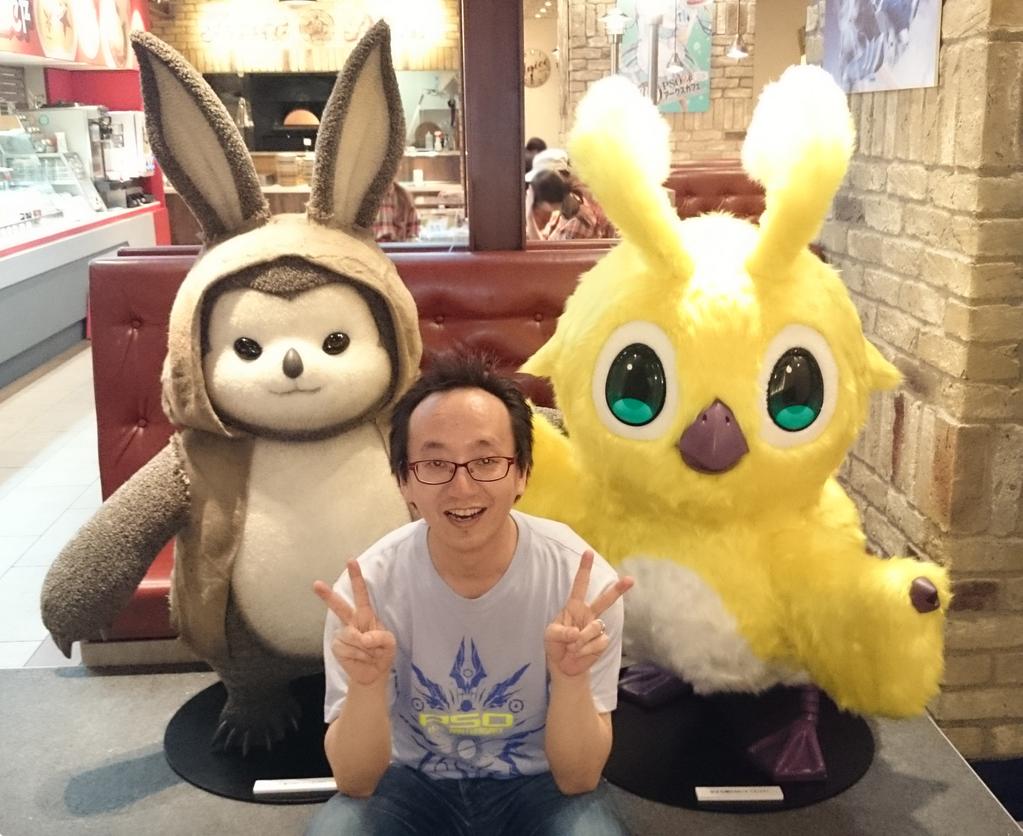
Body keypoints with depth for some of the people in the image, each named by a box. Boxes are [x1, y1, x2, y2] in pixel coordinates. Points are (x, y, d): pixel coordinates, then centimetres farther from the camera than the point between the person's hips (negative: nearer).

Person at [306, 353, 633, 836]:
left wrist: (572, 677, -36)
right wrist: (366, 685, -35)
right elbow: (354, 782, -15)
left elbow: (578, 780, -16)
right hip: (411, 782, 0)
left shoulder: (582, 581, -21)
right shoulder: (367, 588, -19)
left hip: (539, 784, 1)